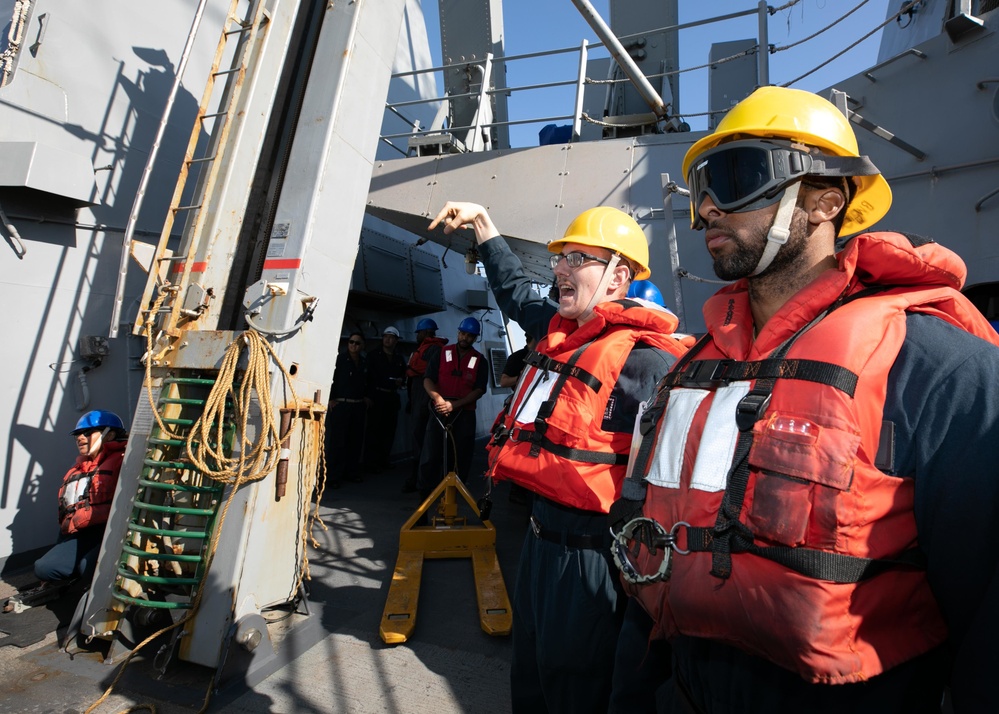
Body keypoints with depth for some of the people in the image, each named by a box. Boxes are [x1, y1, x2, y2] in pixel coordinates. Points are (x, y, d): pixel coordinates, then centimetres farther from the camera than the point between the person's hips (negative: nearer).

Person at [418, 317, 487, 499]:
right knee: (430, 454, -6)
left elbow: (479, 390, -2)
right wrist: (438, 399, -18)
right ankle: (424, 494, 4)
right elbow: (428, 380, 1)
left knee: (460, 457, 2)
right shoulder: (441, 352, 7)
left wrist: (454, 404, -15)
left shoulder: (479, 360, 6)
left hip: (465, 414, 0)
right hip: (439, 411, 0)